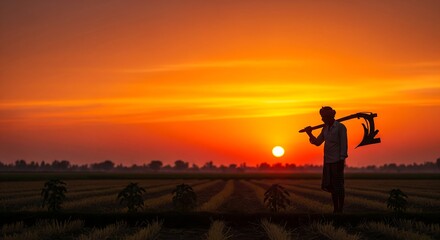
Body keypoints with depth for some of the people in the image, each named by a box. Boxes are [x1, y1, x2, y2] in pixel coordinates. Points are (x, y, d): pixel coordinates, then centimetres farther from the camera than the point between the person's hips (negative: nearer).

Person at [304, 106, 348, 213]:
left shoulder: (340, 127, -6)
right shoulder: (325, 128, 14)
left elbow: (343, 144, -9)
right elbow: (317, 142, 14)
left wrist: (342, 160, -14)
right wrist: (310, 134, 0)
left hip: (337, 160, -7)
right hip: (328, 161, 7)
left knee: (338, 186, -3)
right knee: (331, 186, 9)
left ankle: (340, 209, 3)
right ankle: (335, 209, 15)